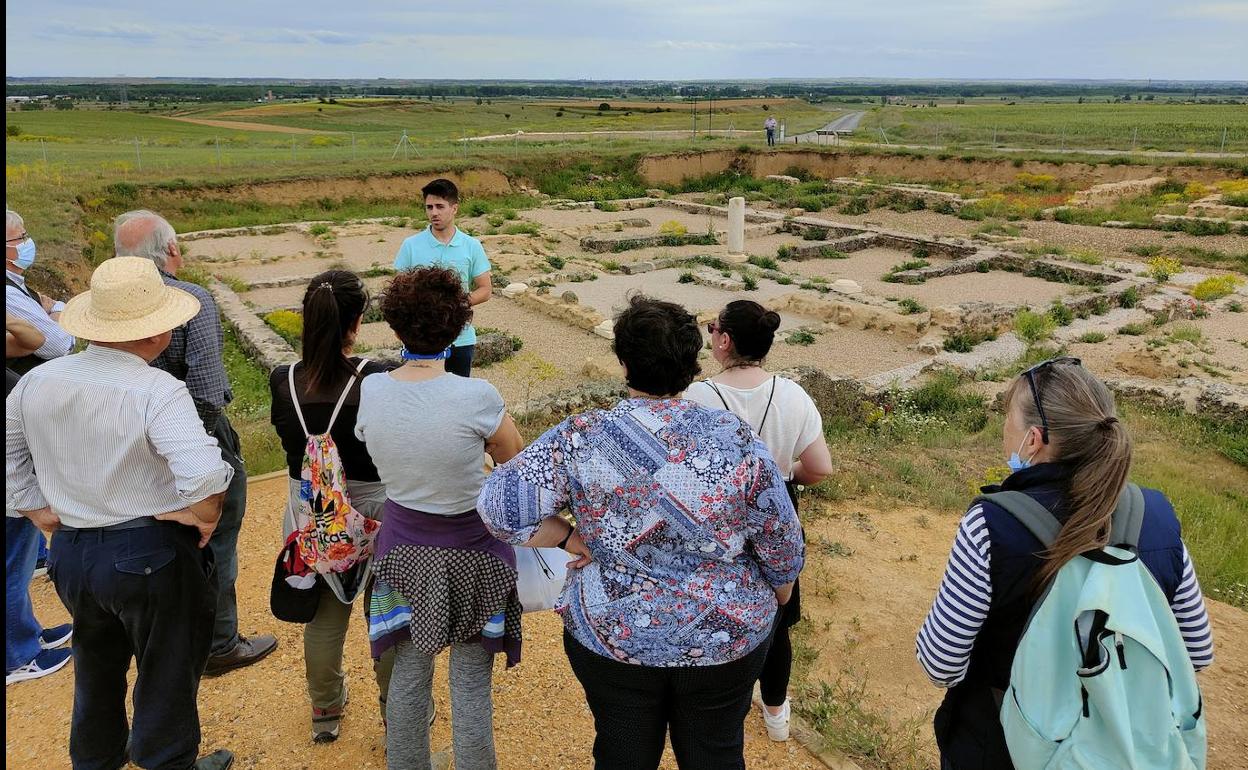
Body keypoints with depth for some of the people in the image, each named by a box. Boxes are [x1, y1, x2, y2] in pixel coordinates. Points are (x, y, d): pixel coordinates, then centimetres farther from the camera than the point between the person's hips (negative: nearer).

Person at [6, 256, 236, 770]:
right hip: (151, 557, -7)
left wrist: (39, 510, 15)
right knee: (166, 675, 14)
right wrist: (204, 519, -17)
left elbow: (11, 453, 11)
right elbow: (203, 474, -36)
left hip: (70, 551, 7)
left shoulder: (38, 381, -3)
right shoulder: (157, 391, -25)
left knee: (96, 666, 29)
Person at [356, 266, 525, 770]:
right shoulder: (475, 397, -25)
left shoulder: (370, 391, -12)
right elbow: (515, 458, -8)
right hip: (470, 553, -4)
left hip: (403, 548, 4)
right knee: (471, 685, 11)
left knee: (408, 674, 22)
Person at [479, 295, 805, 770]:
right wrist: (778, 598, 12)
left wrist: (572, 539, -10)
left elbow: (499, 508, -23)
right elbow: (783, 548, -8)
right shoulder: (736, 442, -17)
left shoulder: (581, 440, -18)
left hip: (612, 637, 0)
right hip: (726, 641, 1)